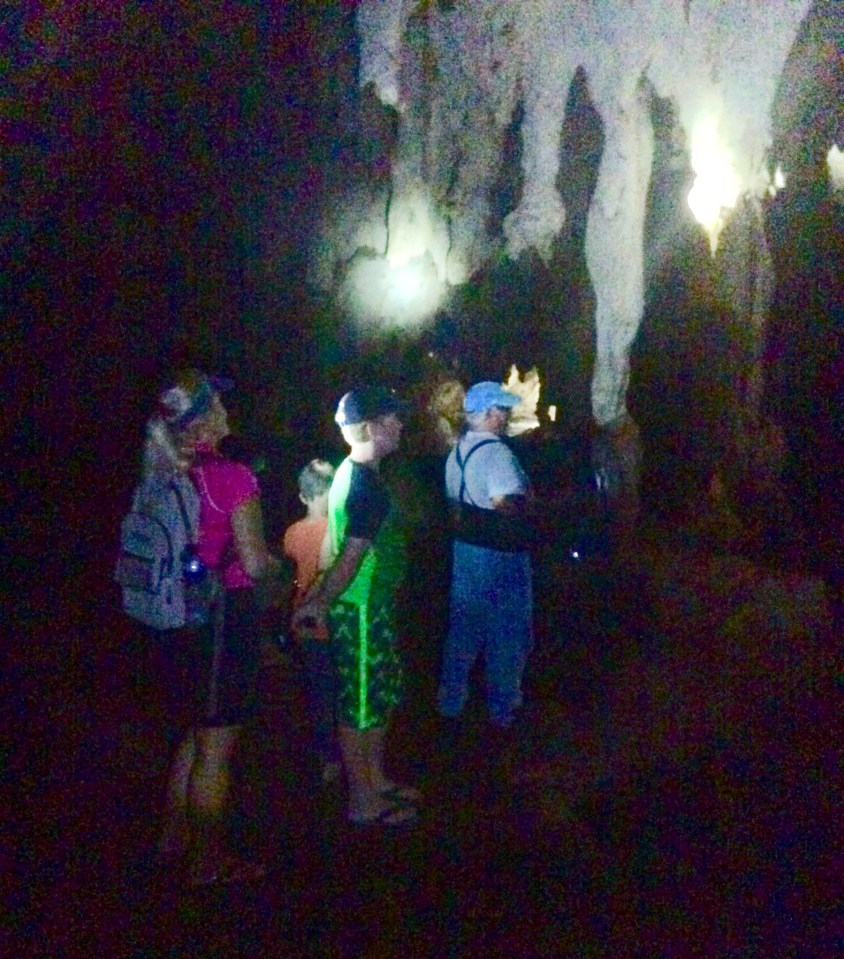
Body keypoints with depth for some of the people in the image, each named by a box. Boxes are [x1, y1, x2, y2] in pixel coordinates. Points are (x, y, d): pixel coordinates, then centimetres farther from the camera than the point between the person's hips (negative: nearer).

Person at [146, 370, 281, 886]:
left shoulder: (166, 477, 1)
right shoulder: (231, 476, -19)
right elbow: (254, 564, -16)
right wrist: (272, 560, 4)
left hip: (180, 615, 7)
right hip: (222, 616, -7)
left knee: (196, 734, 24)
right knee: (217, 746, 7)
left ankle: (176, 836, 38)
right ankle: (208, 859, 20)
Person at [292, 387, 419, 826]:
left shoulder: (350, 473, 11)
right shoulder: (367, 486, -22)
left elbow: (336, 547, 15)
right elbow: (352, 555, -23)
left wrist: (319, 598, 18)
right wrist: (321, 604, -12)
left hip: (372, 608, 10)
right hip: (361, 612, -10)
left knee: (382, 694, 20)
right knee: (360, 705, 2)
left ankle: (376, 780, 35)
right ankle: (362, 801, 15)